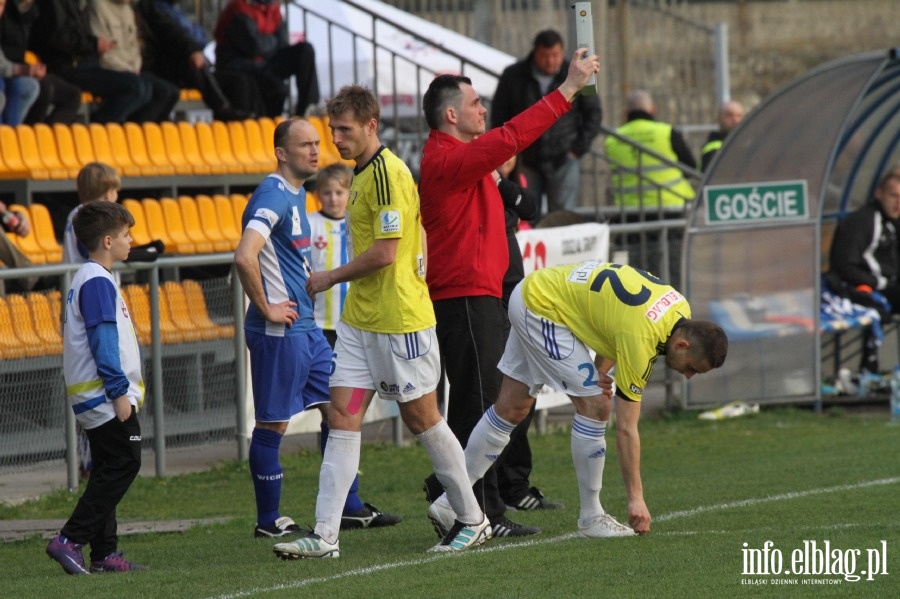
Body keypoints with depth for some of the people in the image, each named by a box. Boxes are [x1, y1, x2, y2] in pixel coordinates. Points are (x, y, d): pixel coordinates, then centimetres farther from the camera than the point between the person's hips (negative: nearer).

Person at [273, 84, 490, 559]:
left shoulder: (387, 172, -17)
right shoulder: (363, 173, 14)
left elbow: (384, 253, -21)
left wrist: (330, 278, -10)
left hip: (399, 320, -9)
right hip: (359, 319, 9)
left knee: (421, 417, 2)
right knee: (342, 418, 1)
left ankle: (473, 520, 17)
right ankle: (325, 537, -2)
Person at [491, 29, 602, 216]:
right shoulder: (513, 76, 1)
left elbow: (593, 113, 9)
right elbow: (499, 117, 7)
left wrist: (578, 148, 0)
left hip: (563, 161, -1)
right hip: (526, 161, 1)